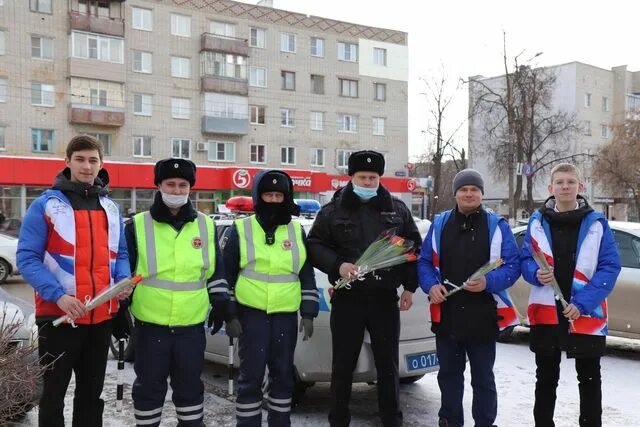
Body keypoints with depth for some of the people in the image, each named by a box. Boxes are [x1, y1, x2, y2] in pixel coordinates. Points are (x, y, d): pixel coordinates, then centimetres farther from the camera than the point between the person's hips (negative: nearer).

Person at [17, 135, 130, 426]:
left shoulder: (110, 207, 12)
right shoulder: (45, 205, -5)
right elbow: (27, 258, -10)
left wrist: (123, 282, -5)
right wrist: (58, 295, -22)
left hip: (102, 315, 5)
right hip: (58, 315, -5)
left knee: (92, 392, 17)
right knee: (53, 393, 6)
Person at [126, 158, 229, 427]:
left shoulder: (206, 225, 5)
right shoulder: (138, 226, -2)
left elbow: (216, 269, 12)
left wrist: (219, 303, 8)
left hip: (192, 325, 2)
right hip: (150, 324, -2)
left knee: (190, 386, 14)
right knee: (149, 387, 10)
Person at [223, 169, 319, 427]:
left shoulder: (296, 230, 9)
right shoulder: (241, 229, 0)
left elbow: (307, 275, 11)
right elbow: (227, 275, 2)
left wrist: (308, 314, 6)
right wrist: (230, 315, -2)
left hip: (286, 315, 3)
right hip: (252, 314, -3)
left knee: (283, 374, 11)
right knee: (251, 376, 0)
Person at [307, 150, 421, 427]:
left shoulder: (397, 210, 7)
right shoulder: (333, 211, 2)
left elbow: (414, 247, 12)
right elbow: (314, 246, 1)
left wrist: (410, 287, 6)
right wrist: (338, 266, -16)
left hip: (385, 299, 1)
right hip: (347, 300, -1)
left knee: (388, 364, 10)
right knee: (343, 365, 7)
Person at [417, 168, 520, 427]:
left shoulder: (497, 226, -2)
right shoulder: (440, 224, 7)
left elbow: (513, 265, -5)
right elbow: (424, 261, 8)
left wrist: (488, 282, -22)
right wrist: (431, 285, -10)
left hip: (483, 317, -3)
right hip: (446, 314, 3)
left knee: (483, 377, 9)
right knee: (449, 374, 15)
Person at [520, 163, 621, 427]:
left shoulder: (596, 223, -2)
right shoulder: (537, 221, 3)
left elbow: (610, 267, -7)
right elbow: (525, 261, 6)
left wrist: (583, 304, -16)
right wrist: (537, 274, -18)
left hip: (587, 315, -1)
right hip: (546, 312, 2)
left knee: (589, 379, 9)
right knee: (546, 377, 13)